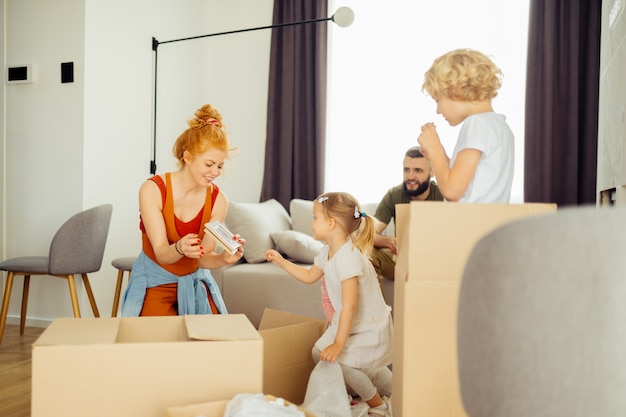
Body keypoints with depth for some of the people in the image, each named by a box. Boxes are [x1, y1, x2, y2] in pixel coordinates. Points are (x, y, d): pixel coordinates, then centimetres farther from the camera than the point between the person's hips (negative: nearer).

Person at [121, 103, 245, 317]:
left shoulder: (218, 199, -12)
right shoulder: (152, 190, -19)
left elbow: (203, 258, -11)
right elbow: (161, 254, -22)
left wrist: (224, 258, -33)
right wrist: (179, 249, -45)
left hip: (194, 282, 3)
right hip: (155, 282, -2)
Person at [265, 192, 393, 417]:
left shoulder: (348, 257, -29)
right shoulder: (327, 252, 1)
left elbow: (349, 306, -31)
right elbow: (309, 276, 20)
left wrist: (338, 343, -28)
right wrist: (281, 261, 14)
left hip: (370, 327, -10)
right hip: (348, 322, 10)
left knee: (340, 361, -21)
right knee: (319, 354, 10)